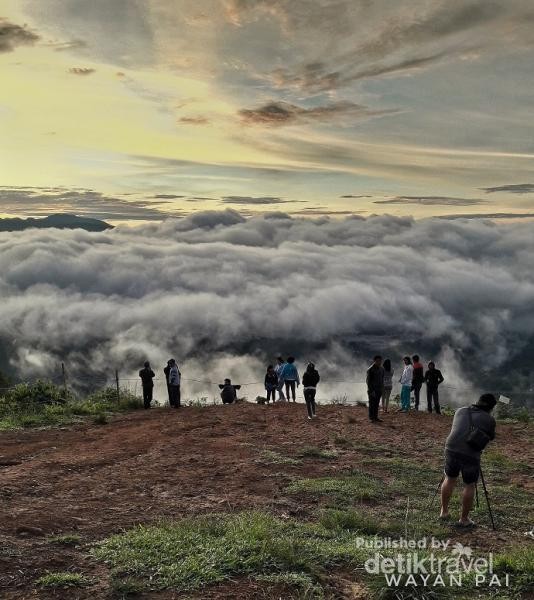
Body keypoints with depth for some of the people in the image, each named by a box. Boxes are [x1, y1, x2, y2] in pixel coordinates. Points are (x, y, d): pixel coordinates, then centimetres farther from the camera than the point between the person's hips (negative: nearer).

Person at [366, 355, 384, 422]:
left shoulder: (382, 369, 9)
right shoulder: (370, 369, -12)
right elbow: (368, 381, -13)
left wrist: (382, 388, 11)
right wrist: (371, 390, -17)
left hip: (379, 390, 6)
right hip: (372, 390, -6)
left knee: (377, 404, 10)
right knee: (372, 404, -2)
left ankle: (375, 417, 18)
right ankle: (371, 418, 4)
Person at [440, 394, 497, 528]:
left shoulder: (460, 411, 14)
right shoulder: (489, 420, 4)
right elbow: (490, 437, 18)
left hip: (451, 448, 4)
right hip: (471, 454, -4)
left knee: (449, 479, 22)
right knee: (469, 485, 13)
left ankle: (444, 511, 30)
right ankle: (464, 519, 21)